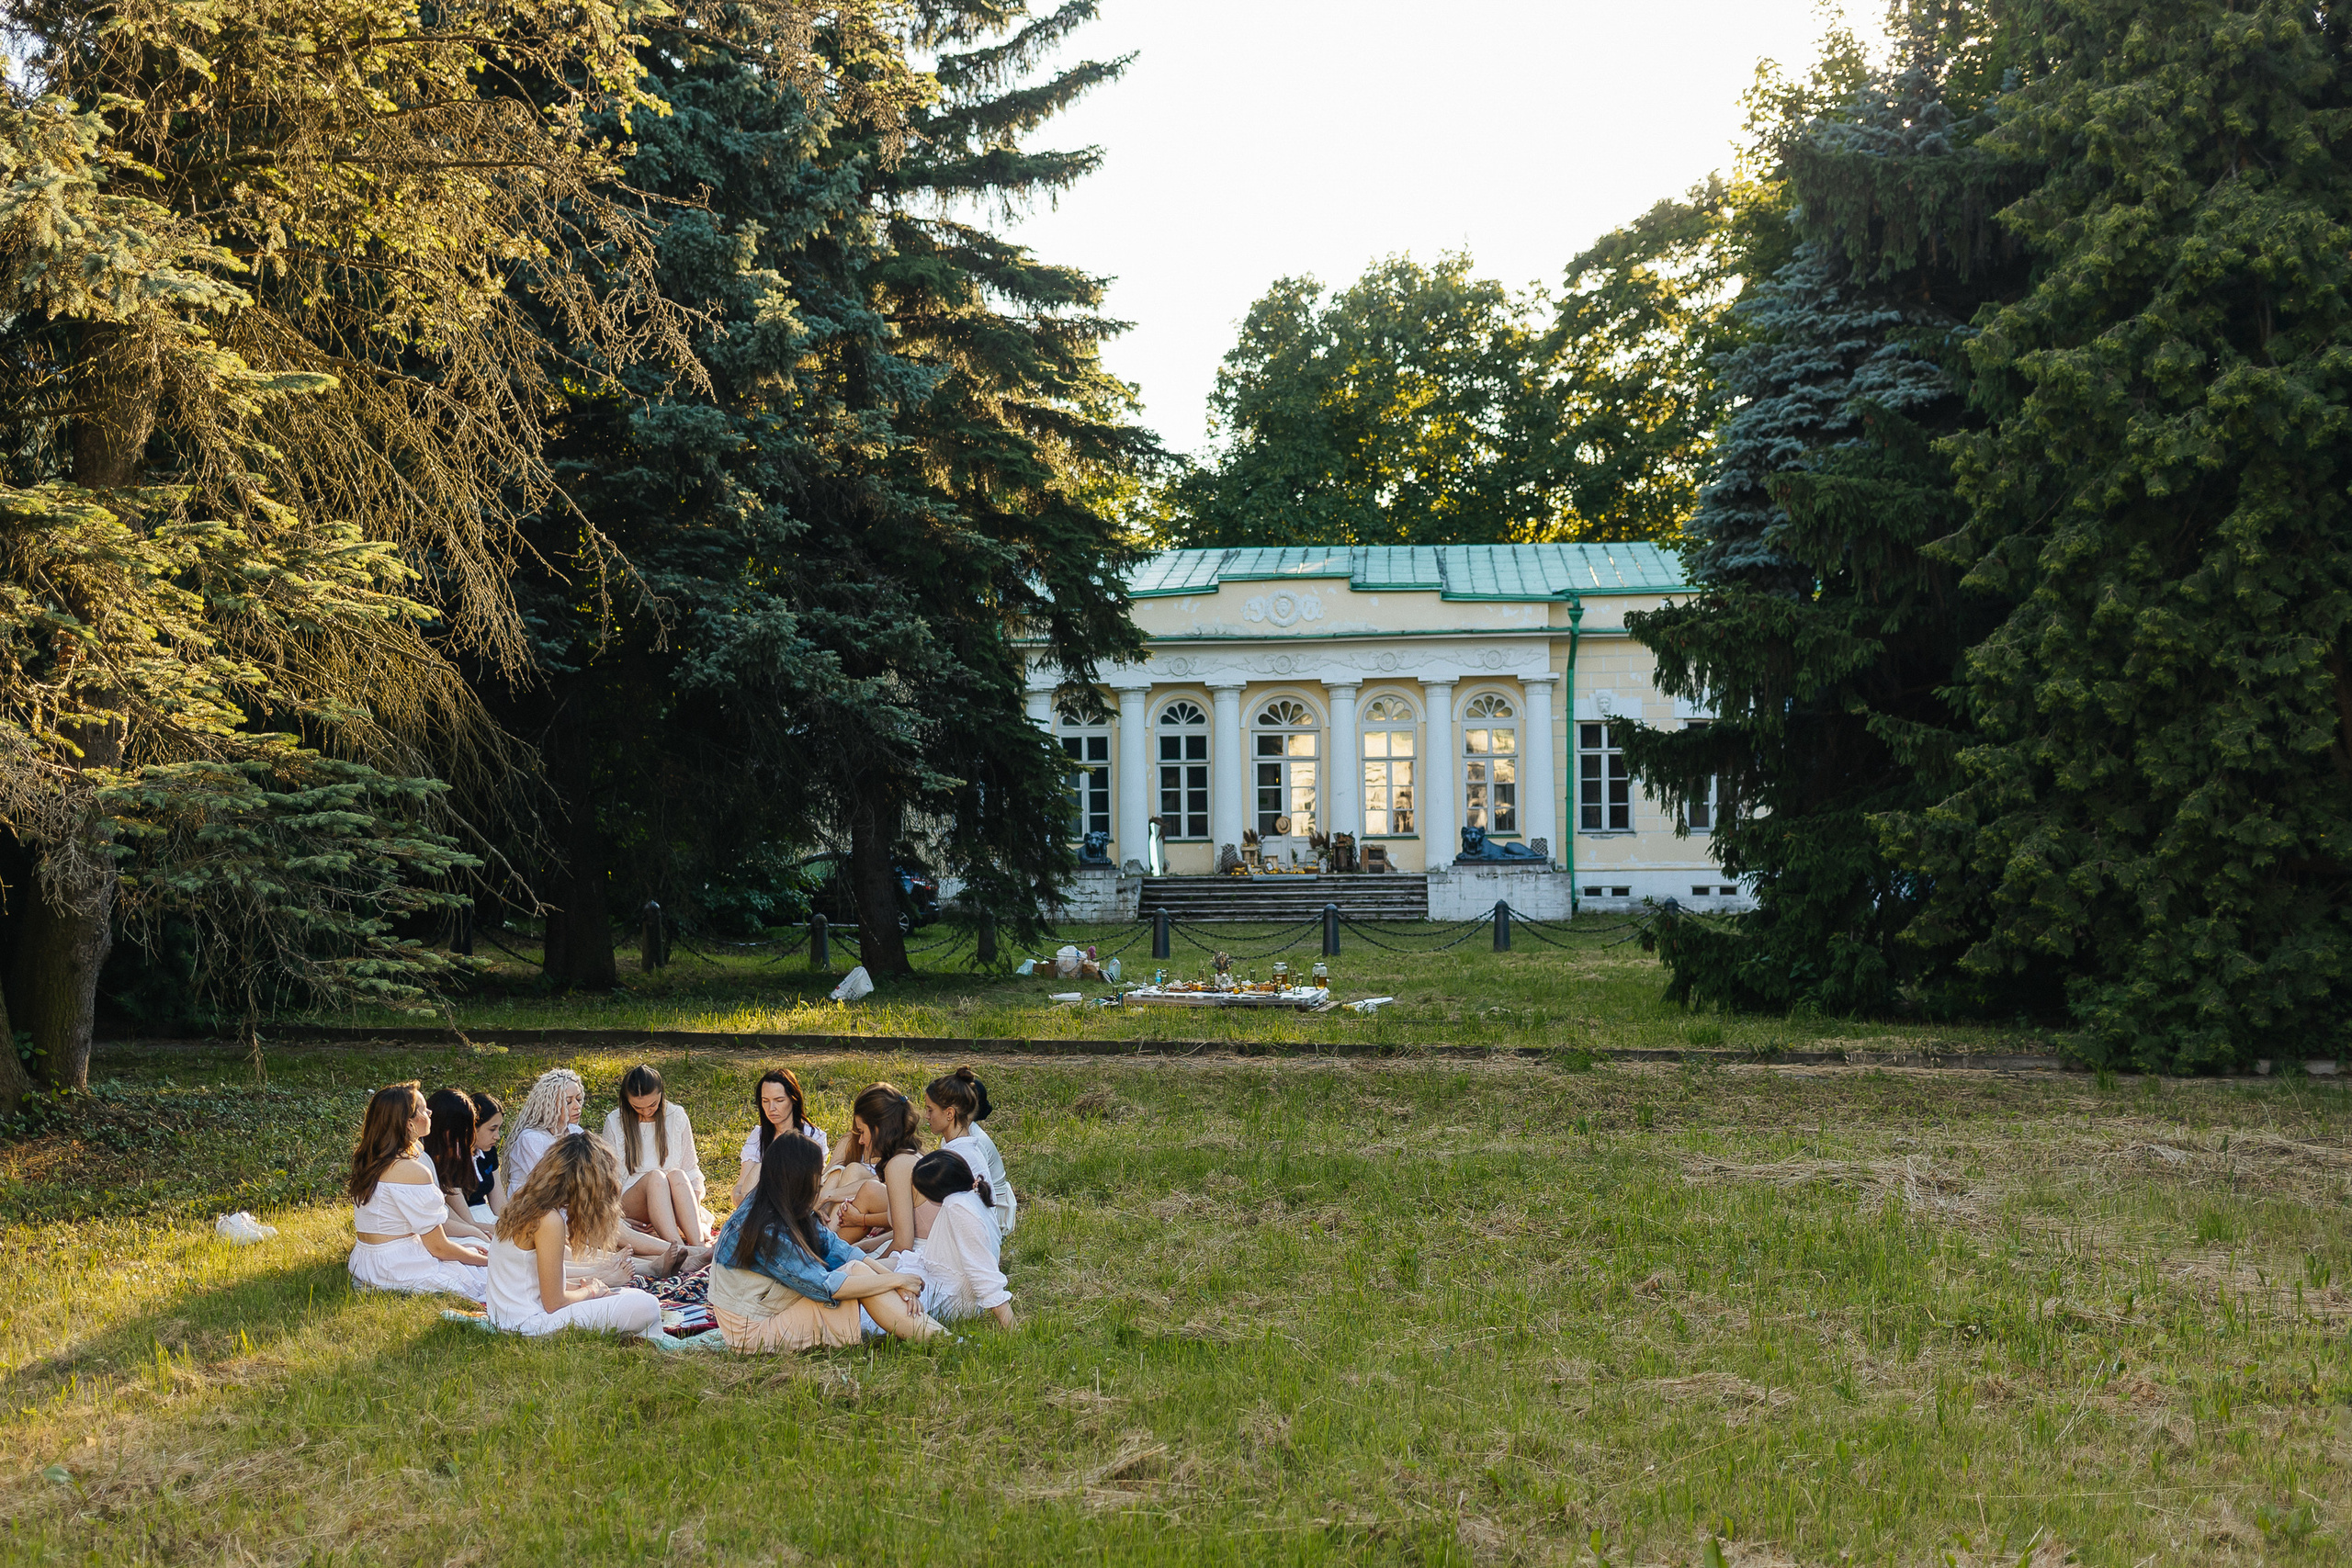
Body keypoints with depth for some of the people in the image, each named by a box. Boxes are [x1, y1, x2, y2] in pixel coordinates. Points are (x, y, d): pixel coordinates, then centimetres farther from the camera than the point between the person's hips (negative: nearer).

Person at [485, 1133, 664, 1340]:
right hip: (530, 1327, -10)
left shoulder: (520, 1205, 9)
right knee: (647, 1307, -12)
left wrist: (580, 1288, 7)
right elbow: (553, 1303, -16)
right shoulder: (550, 1220, -18)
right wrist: (590, 1291, 3)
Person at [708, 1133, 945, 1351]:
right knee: (857, 1271, -17)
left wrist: (894, 1279, -10)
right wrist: (896, 1280, -17)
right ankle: (935, 1337, -15)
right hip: (754, 1330, -9)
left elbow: (833, 1247, 1)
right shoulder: (767, 1232, -27)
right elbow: (825, 1286, -26)